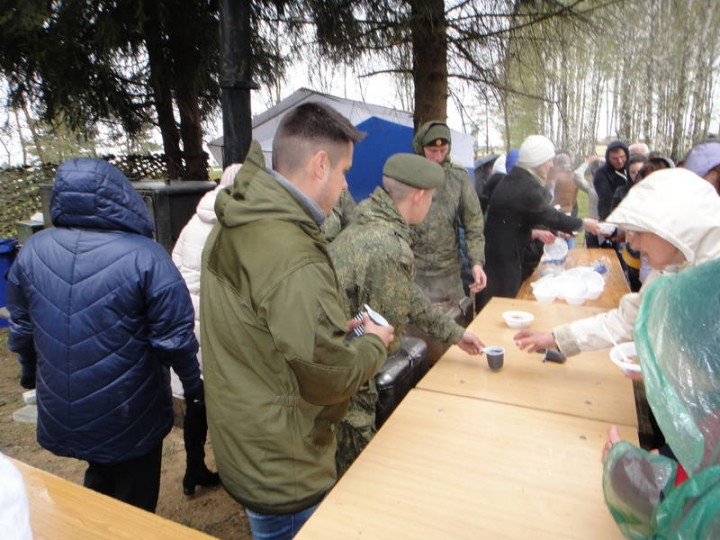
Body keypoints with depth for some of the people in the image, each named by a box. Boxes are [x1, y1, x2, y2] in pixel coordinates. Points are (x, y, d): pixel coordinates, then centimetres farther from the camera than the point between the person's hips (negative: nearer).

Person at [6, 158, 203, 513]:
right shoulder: (145, 256, -24)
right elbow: (174, 336, -21)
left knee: (99, 482, 33)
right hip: (129, 417, -5)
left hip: (60, 413, 5)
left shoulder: (32, 251, -7)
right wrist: (193, 384, -4)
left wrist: (30, 373, 24)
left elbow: (21, 327, 5)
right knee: (134, 504, 21)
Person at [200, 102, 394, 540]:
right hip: (283, 472, -8)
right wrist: (373, 344, -7)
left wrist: (343, 331, 5)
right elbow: (330, 376, -26)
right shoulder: (294, 257, -32)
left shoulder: (234, 226, 0)